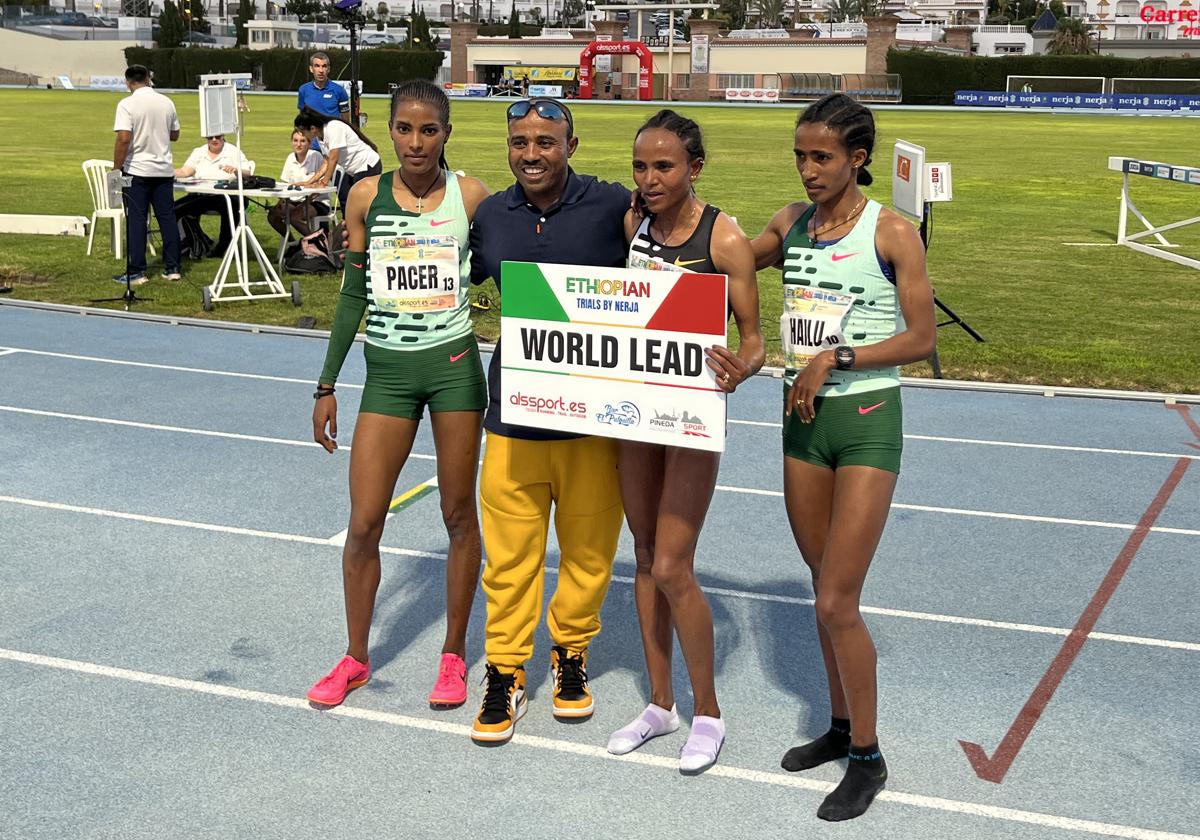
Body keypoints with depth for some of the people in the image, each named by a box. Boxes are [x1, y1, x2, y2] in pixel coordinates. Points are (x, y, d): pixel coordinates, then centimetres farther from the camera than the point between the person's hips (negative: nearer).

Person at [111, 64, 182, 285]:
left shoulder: (127, 104, -11)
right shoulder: (167, 103, 4)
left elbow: (124, 139, -18)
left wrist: (116, 168, -10)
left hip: (137, 170, -4)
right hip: (163, 170, 4)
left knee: (136, 220, 0)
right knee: (167, 218, 9)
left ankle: (136, 272, 1)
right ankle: (173, 268, 12)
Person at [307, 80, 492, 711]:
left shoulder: (471, 196, -3)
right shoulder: (367, 196, 2)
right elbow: (353, 296, 7)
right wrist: (327, 385, 7)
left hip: (454, 365, -1)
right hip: (387, 371, 2)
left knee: (458, 515, 8)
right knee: (364, 522, 2)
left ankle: (454, 653, 25)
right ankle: (356, 658, 22)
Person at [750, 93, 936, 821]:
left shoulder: (892, 232, -10)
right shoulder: (791, 224, 5)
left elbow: (922, 338, -10)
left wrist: (837, 358, -18)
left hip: (867, 419, -5)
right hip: (804, 416, 5)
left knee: (837, 603, -5)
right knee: (827, 591, 15)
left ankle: (868, 758, 13)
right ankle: (841, 726, 33)